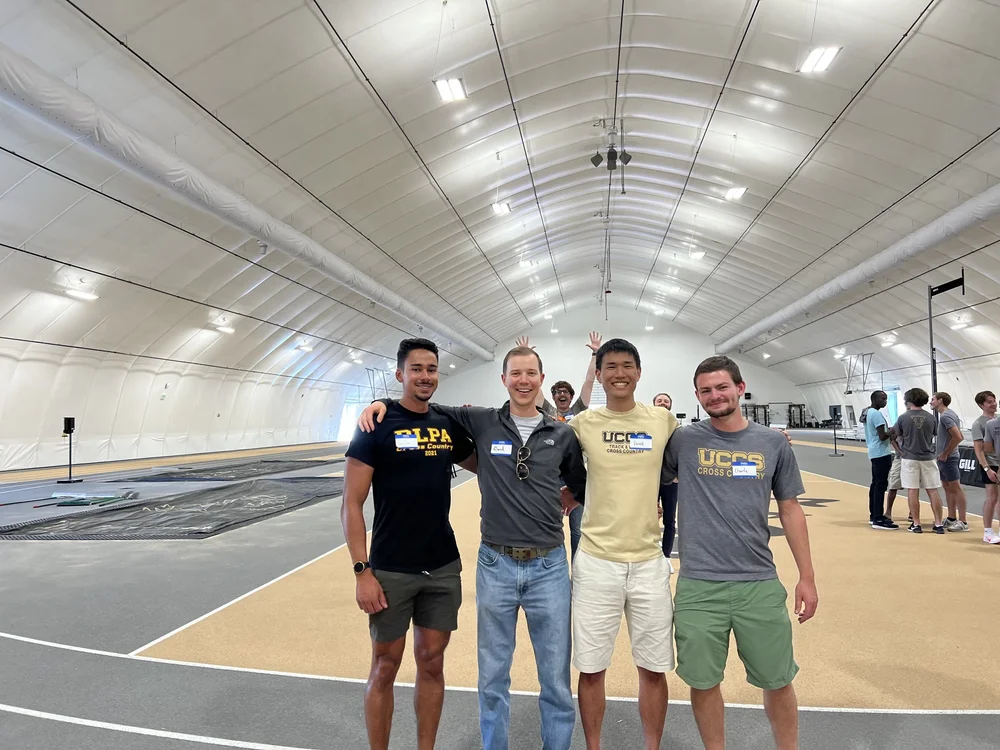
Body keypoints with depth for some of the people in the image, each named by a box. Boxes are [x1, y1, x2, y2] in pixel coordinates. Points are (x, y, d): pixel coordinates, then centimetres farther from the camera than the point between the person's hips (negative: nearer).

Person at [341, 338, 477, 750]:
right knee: (385, 667, 9)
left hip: (443, 568, 4)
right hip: (391, 571, -4)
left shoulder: (449, 427, 5)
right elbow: (351, 504, -10)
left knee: (432, 662, 14)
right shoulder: (378, 427, -9)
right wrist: (362, 570, -15)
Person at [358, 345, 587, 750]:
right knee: (492, 676, 14)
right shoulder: (481, 422, -3)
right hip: (496, 565, 0)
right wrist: (384, 401, -7)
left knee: (556, 678, 11)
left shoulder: (562, 434, 0)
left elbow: (581, 487, 16)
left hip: (549, 567, 1)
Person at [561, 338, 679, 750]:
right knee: (591, 668, 9)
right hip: (596, 561, -1)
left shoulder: (664, 420, 1)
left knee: (653, 667, 13)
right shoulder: (582, 423, -2)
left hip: (649, 561, 1)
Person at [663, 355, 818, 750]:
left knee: (777, 680, 15)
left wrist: (807, 577, 8)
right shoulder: (682, 441, -2)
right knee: (704, 681, 11)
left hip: (760, 584, 1)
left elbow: (790, 510, 9)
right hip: (698, 585, -1)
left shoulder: (774, 443, 4)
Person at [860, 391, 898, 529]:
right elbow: (882, 436, -21)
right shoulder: (876, 414, -16)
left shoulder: (868, 412, 15)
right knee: (881, 485, -9)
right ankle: (878, 519, -9)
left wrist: (889, 430, 12)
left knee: (875, 484, 14)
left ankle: (874, 515, 20)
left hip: (874, 452, 10)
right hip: (881, 453, -10)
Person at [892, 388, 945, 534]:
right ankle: (938, 524, 9)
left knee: (912, 491, 2)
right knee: (933, 491, 6)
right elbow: (934, 434, 11)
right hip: (928, 458, 2)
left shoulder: (903, 417, -6)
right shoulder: (930, 417, 0)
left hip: (910, 458, -2)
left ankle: (916, 524, 5)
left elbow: (897, 436, 4)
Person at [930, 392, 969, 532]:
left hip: (948, 458, -10)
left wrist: (945, 453, -16)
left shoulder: (945, 416, -16)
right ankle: (951, 519, 21)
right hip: (944, 458, 10)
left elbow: (957, 437, -24)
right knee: (948, 488, 14)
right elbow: (959, 436, 20)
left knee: (956, 488, -6)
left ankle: (963, 521, -2)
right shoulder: (947, 414, 14)